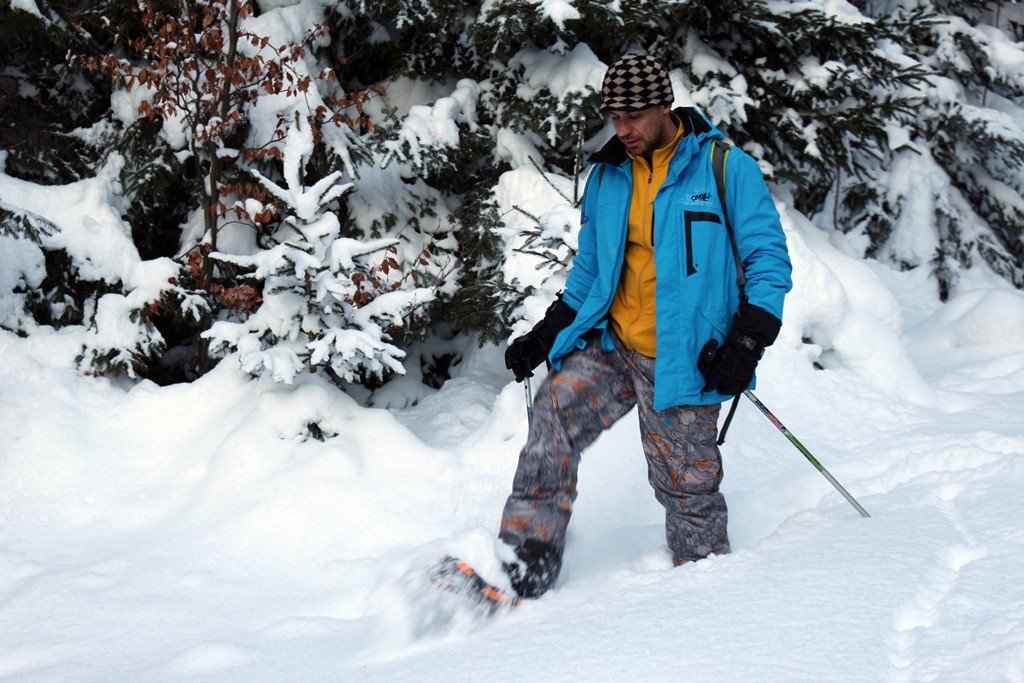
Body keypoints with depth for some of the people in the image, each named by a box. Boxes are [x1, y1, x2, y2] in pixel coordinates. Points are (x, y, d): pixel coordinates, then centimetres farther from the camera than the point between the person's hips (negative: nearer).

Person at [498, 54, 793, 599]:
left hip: (681, 361, -4)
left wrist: (748, 339, -14)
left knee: (687, 486, 0)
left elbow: (768, 257, -3)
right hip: (610, 346, 4)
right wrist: (546, 334, 15)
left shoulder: (725, 168, -3)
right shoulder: (606, 177, 12)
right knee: (556, 410, -18)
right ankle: (524, 565, -18)